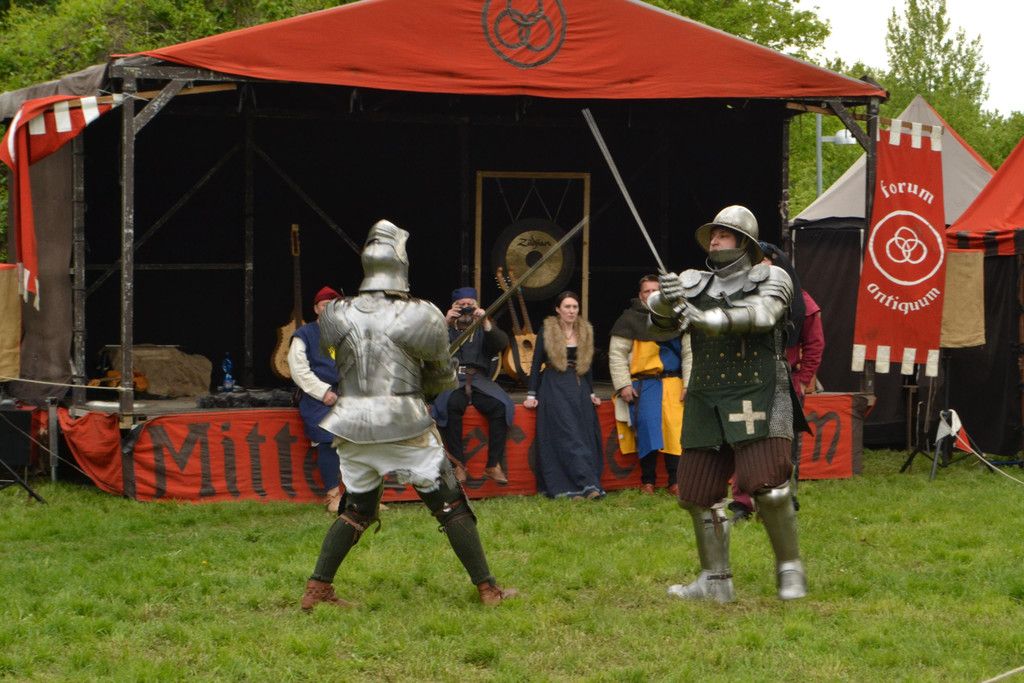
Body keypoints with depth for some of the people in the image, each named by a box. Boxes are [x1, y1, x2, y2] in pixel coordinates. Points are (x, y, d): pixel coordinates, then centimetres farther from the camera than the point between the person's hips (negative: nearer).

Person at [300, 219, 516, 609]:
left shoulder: (336, 315, 0)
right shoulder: (422, 317, -9)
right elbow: (443, 378, 3)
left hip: (353, 425, 4)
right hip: (406, 426, -4)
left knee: (356, 510, 20)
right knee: (451, 506, 7)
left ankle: (317, 589, 15)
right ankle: (488, 589, 9)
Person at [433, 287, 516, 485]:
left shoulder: (483, 330, 22)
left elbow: (502, 344, 3)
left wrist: (486, 323, -11)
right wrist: (445, 324, -11)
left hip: (479, 381, 2)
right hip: (451, 380, -2)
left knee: (501, 406, -28)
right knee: (451, 405, -36)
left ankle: (494, 465, -22)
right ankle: (458, 463, -30)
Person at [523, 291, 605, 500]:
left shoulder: (585, 331, 11)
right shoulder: (547, 331, 1)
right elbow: (537, 363, 1)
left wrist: (591, 392, 12)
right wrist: (531, 395, -5)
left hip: (579, 388, 4)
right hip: (555, 388, -4)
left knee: (585, 436, -5)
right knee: (568, 435, -15)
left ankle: (574, 488, -5)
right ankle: (588, 484, -24)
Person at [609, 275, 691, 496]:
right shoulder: (630, 319, 6)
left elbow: (688, 353, 13)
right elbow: (616, 354, 3)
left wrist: (688, 384, 4)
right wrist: (623, 385, -6)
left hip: (672, 384, 2)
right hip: (643, 384, -2)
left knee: (675, 430, -7)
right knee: (647, 428, -12)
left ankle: (675, 482, -1)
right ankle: (647, 482, -4)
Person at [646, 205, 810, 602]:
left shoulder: (771, 279, 5)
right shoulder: (694, 283, 16)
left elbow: (762, 314, -16)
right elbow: (662, 320, 2)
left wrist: (708, 319, -29)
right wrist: (666, 299, -23)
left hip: (757, 400, -5)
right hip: (706, 401, 5)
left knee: (766, 485, -16)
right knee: (699, 493, 4)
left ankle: (790, 569, 0)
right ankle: (715, 581, 14)